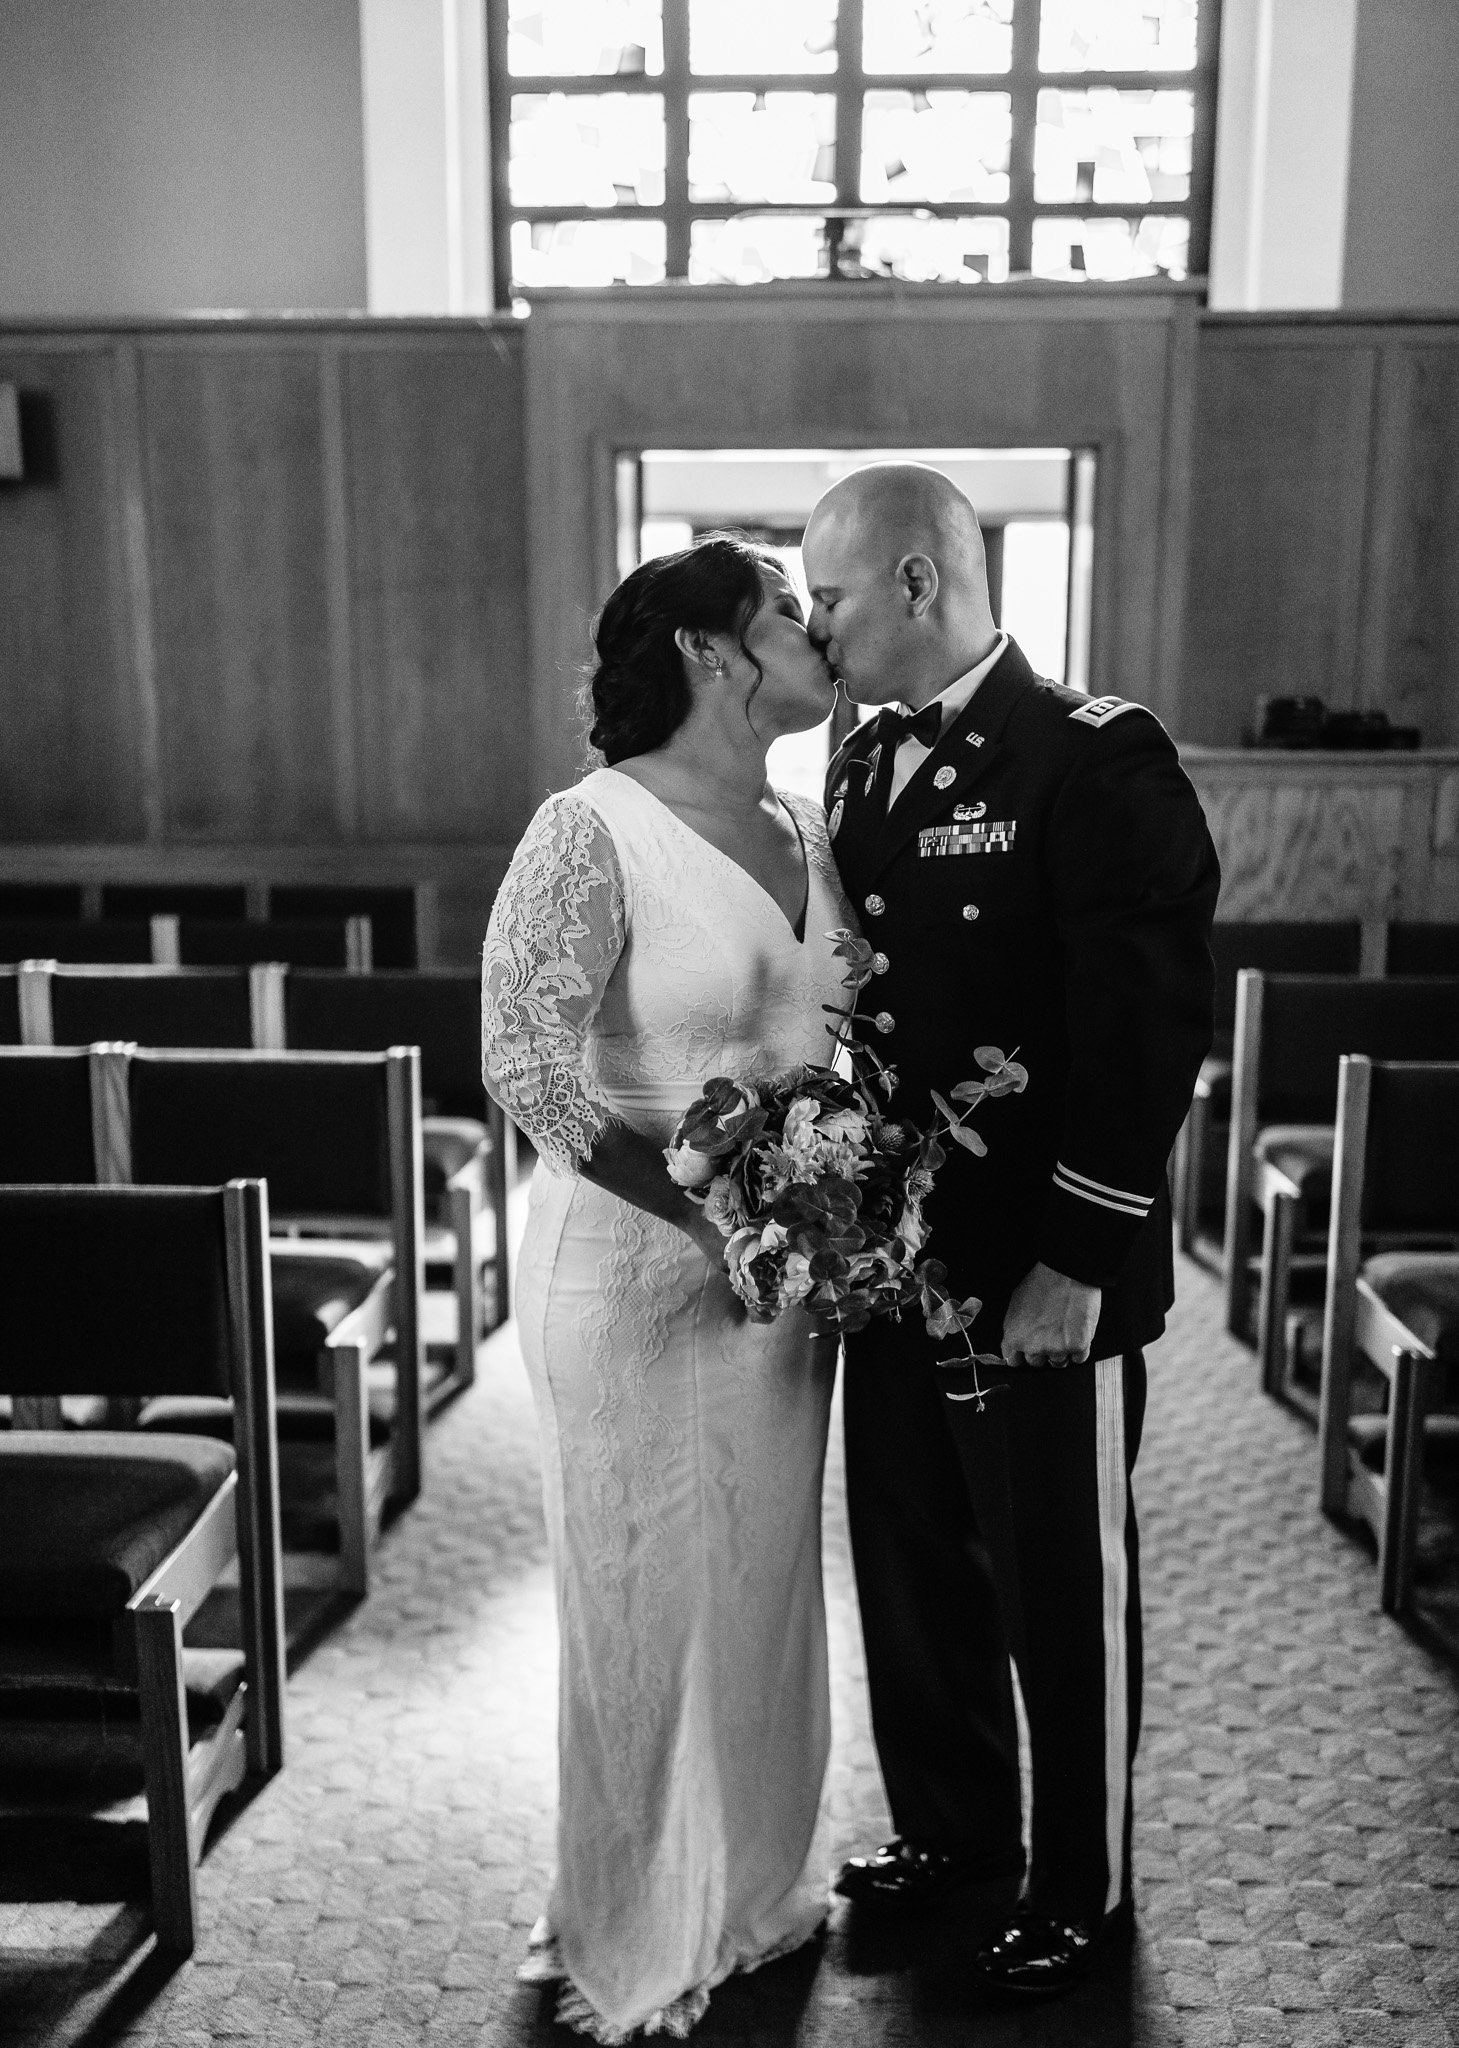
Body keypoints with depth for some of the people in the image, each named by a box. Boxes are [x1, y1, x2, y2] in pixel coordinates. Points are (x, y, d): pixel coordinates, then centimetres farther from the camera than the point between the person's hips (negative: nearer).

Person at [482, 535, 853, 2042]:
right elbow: (527, 1076, -18)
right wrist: (717, 1211, -21)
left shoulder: (806, 827, 5)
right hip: (636, 1265, -6)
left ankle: (756, 1887, 43)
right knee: (652, 1597, 10)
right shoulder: (590, 833, -16)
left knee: (767, 1582, 19)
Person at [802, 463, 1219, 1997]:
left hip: (1044, 1275, -6)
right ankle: (950, 1826, 41)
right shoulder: (861, 765, 9)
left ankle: (1080, 1888, 33)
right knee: (912, 1567, 18)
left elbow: (1148, 1030, -17)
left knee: (1062, 1586, 11)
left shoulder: (1097, 760, -14)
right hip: (895, 1253, 7)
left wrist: (1077, 1265, -18)